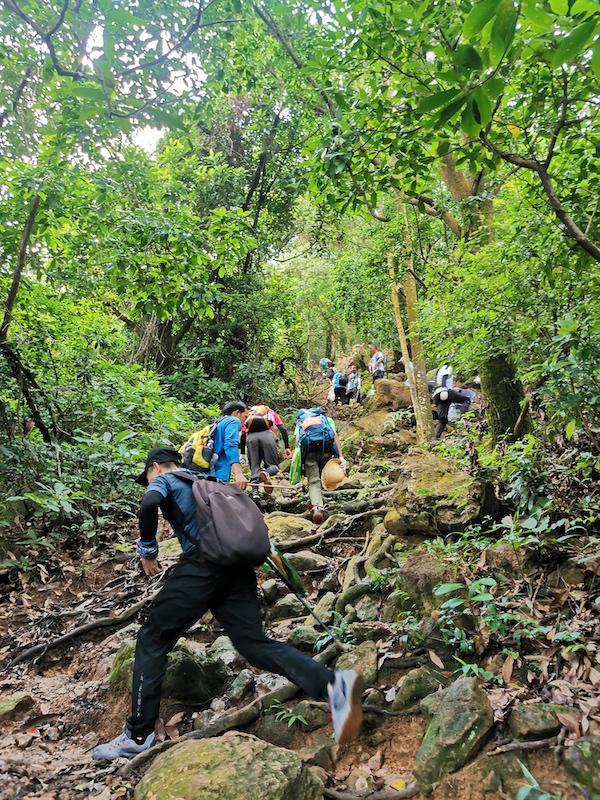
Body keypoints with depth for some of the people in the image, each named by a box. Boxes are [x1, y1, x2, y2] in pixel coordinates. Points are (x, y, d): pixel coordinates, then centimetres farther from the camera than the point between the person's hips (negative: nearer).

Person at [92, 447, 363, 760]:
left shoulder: (165, 479, 11)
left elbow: (149, 504, -13)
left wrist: (147, 549, 1)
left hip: (202, 566, -6)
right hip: (238, 568, 7)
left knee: (152, 641, 8)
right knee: (255, 643, -2)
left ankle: (138, 734, 11)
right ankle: (332, 684, -22)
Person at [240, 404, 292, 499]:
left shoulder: (249, 415, 35)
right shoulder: (272, 413, 33)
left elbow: (243, 434, 20)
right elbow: (283, 429, 16)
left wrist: (242, 454, 18)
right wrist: (287, 447, 10)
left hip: (251, 437, 2)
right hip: (267, 435, -1)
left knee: (254, 466, 9)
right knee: (274, 466, 5)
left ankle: (254, 492, -9)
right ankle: (266, 473, -29)